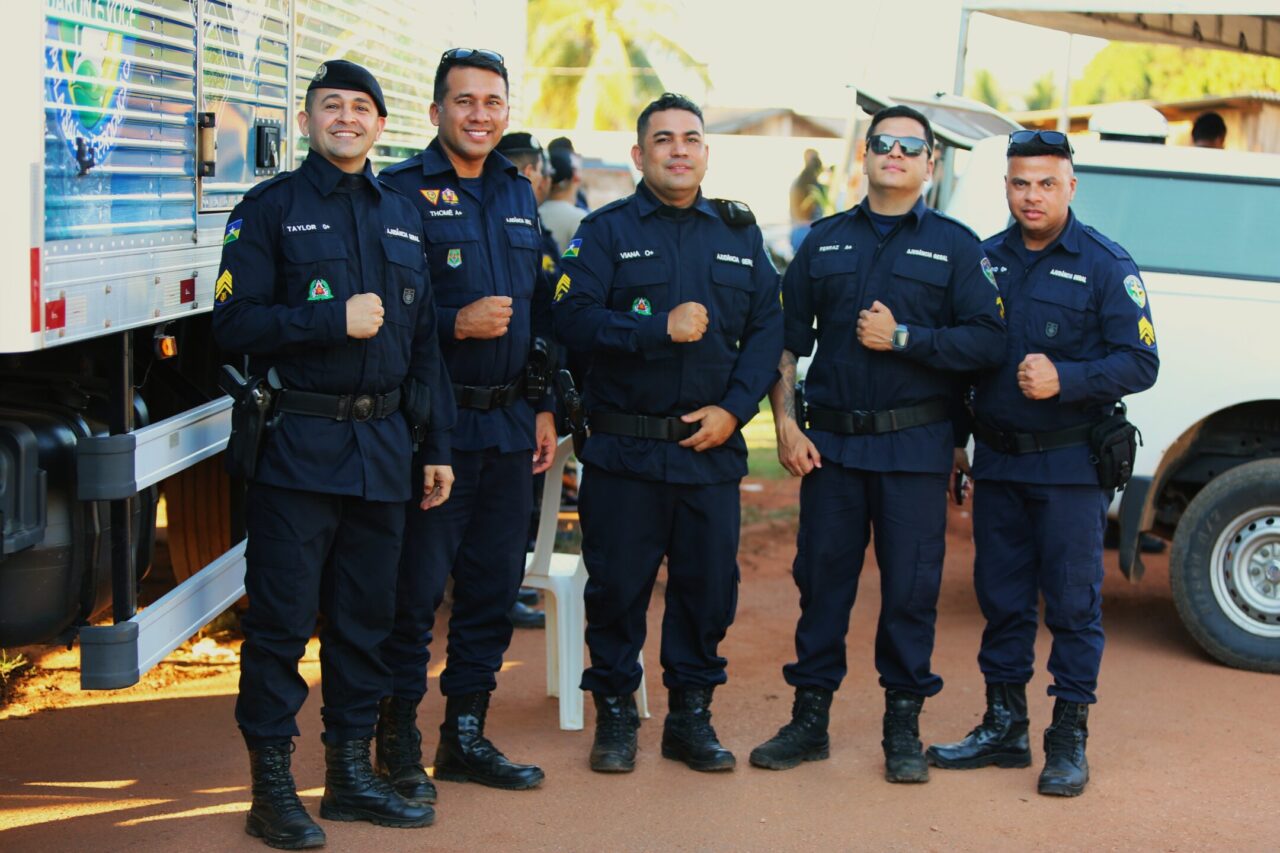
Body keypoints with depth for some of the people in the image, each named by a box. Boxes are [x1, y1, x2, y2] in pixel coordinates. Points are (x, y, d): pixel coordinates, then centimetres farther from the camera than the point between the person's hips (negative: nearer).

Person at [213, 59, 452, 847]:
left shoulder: (403, 216, 15)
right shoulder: (271, 208, 0)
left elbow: (423, 340, 16)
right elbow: (234, 322, -8)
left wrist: (437, 444, 12)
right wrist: (334, 320, -16)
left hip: (382, 443, 5)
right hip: (297, 446, -5)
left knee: (367, 618, 10)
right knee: (282, 619, -2)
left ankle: (351, 772, 21)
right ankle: (272, 788, 7)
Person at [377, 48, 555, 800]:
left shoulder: (519, 196, 15)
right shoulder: (401, 193, -5)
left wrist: (545, 407, 14)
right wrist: (457, 324, -19)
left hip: (509, 425, 6)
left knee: (495, 583, 10)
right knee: (416, 588, -2)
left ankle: (466, 733, 22)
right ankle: (399, 743, 12)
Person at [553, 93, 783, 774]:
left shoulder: (740, 234, 12)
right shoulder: (607, 231, 2)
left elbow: (767, 329, 7)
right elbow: (573, 318, -11)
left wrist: (733, 408, -6)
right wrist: (661, 329, -18)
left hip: (712, 446, 3)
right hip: (624, 448, -3)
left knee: (709, 583, 6)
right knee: (616, 584, 3)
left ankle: (691, 715, 21)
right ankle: (614, 715, 18)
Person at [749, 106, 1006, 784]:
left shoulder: (956, 246, 4)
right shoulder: (825, 241, 12)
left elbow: (987, 341, -5)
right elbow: (787, 338, 12)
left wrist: (903, 338, -13)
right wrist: (785, 421, 2)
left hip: (914, 446, -2)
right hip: (830, 441, 2)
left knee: (911, 588, 2)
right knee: (822, 580, 6)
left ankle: (904, 728, 14)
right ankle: (809, 719, 17)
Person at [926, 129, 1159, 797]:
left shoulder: (1106, 266, -5)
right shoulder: (984, 260, 8)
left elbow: (1140, 363, -8)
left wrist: (1064, 379, -21)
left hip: (1071, 464, -4)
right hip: (997, 460, 4)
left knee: (1073, 602, 1)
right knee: (1001, 598, 10)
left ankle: (1069, 740, 11)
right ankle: (1003, 728, 22)